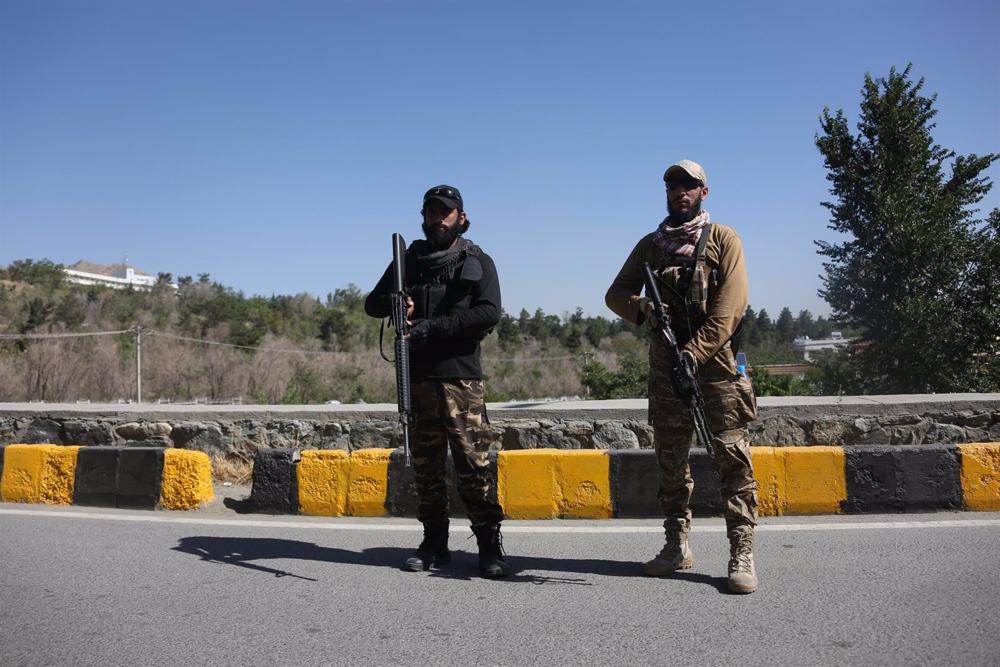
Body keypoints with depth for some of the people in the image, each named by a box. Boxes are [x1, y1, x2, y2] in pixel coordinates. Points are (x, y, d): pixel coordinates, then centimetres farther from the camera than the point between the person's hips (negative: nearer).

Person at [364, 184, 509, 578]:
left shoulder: (478, 262, 8)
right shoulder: (409, 260, 18)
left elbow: (489, 312, -7)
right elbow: (372, 303, 20)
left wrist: (431, 327, -15)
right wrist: (393, 303, -6)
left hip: (460, 375, -3)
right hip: (417, 376, 4)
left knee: (474, 462, -8)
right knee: (426, 463, 7)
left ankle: (489, 545, 0)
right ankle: (434, 543, 16)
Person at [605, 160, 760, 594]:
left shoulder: (723, 239, 5)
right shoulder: (651, 244, 16)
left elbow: (731, 303, -8)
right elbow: (616, 292, 12)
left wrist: (695, 351, -17)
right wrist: (639, 307, -12)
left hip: (716, 360, -4)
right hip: (665, 364, 4)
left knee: (732, 455, -7)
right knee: (670, 458, 8)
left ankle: (742, 552, -3)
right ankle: (676, 546, 18)